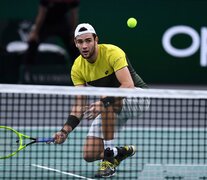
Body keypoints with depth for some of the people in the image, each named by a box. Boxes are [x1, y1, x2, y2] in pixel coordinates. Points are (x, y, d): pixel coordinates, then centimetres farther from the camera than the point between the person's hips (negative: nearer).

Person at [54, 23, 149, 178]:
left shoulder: (112, 53, -25)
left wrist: (103, 103, -47)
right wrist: (66, 130, -24)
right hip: (111, 109, 6)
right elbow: (80, 103, -9)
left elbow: (128, 85, -35)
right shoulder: (77, 67, -8)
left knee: (109, 103, -41)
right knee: (89, 155, -8)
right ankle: (124, 152, 21)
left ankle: (109, 159, -30)